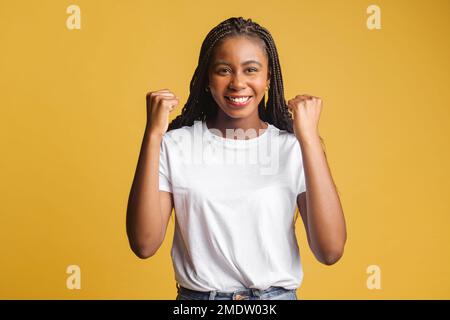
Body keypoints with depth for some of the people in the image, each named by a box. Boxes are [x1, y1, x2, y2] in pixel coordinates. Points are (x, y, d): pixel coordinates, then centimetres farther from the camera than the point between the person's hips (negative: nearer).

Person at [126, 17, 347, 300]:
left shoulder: (293, 148, -6)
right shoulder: (175, 145, -6)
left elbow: (330, 251, -16)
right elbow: (144, 245, -14)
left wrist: (310, 138, -20)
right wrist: (153, 135, -18)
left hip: (277, 295, 0)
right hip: (197, 294, 0)